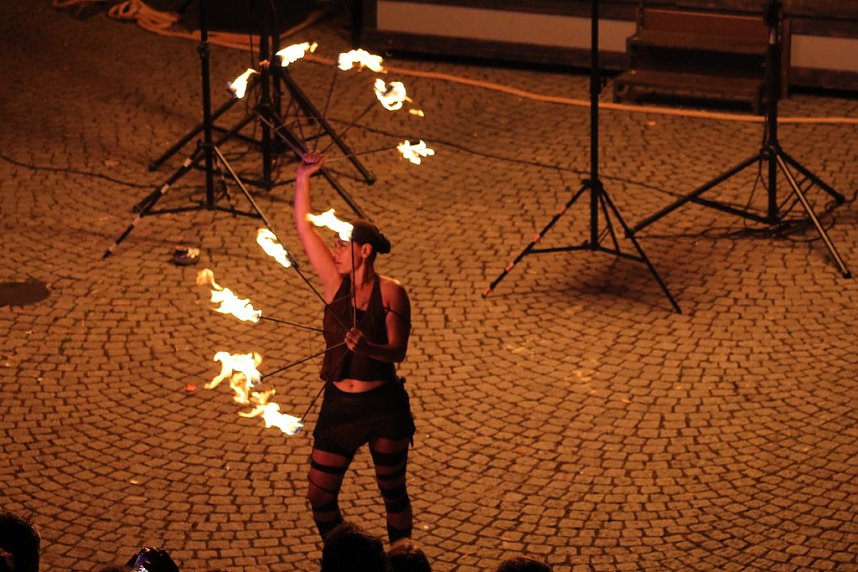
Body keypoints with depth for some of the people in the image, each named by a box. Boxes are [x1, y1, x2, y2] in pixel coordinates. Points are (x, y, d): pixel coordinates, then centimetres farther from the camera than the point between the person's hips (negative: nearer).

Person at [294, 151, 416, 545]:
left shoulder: (391, 294, -9)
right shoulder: (335, 282, 0)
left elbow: (397, 352, -15)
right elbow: (304, 226, -3)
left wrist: (367, 347, -34)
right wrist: (302, 178, -12)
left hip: (384, 406, -4)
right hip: (339, 405, 4)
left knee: (393, 492, 10)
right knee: (320, 498, 3)